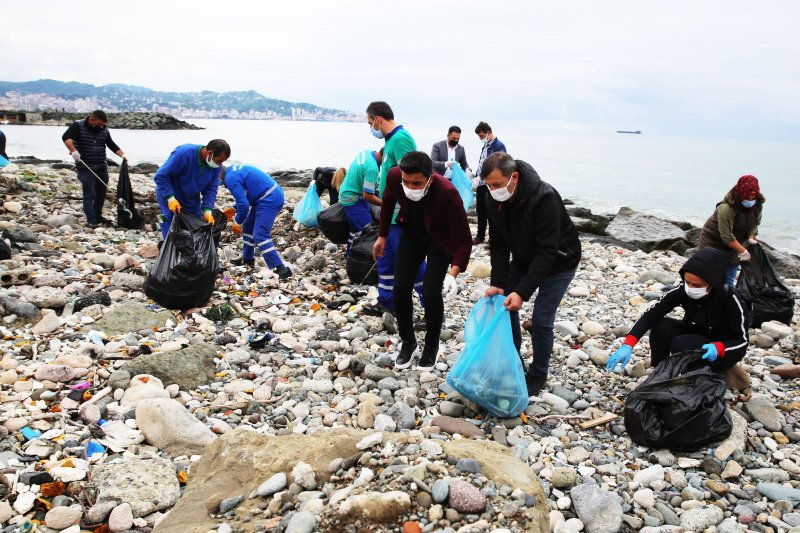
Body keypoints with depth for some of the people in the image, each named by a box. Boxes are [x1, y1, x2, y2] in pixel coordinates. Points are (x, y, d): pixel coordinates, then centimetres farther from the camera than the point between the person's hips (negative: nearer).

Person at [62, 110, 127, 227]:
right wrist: (74, 151, -36)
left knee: (101, 193, 12)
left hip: (102, 168, 5)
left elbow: (112, 145, 12)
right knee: (89, 194, -6)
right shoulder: (78, 126, -7)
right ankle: (91, 219, 1)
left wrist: (122, 154, -5)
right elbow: (66, 137, -21)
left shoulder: (104, 130, 8)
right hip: (86, 168, -5)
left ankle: (98, 215, 27)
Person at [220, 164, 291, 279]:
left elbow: (243, 204, -20)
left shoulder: (230, 178, -17)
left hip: (269, 200, -10)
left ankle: (281, 270, -17)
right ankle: (247, 259, 35)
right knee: (248, 226, 22)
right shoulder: (234, 170, 14)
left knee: (259, 235, -14)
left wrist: (238, 222, -6)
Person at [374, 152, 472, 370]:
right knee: (400, 288, -2)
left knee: (431, 294, -12)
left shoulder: (447, 193, -38)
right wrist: (382, 235, 6)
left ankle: (431, 347, 14)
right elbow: (388, 201, 0)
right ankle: (407, 342, 21)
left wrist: (454, 272, -42)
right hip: (411, 232, 4)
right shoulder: (394, 176, -26)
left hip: (440, 239, -4)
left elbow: (464, 239, -31)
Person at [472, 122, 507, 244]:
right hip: (481, 184, 8)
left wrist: (479, 178, -23)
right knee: (480, 210, 14)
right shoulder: (486, 146, 13)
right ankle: (480, 236, 25)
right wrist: (476, 178, 14)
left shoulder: (499, 146, -13)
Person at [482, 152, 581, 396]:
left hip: (558, 263, -6)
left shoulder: (544, 199, -36)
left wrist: (523, 292, -39)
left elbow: (547, 252, -35)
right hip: (523, 258, 6)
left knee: (541, 321, -9)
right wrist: (498, 283, -19)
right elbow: (498, 244, -9)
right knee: (504, 303, 4)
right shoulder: (494, 199, -16)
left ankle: (537, 376, 13)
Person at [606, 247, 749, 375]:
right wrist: (628, 345, -40)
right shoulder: (683, 290, -21)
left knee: (680, 345, -30)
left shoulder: (729, 300, -29)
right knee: (661, 326, -23)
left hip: (725, 352, -4)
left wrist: (718, 348, -42)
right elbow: (651, 314, -27)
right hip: (696, 335, 4)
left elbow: (742, 341, -20)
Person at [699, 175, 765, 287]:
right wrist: (743, 251, -29)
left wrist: (751, 238, -13)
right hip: (713, 243, -7)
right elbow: (726, 236, -30)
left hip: (733, 245, 7)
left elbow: (755, 224, 7)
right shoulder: (726, 208, -31)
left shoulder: (758, 206, -8)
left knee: (730, 281, 11)